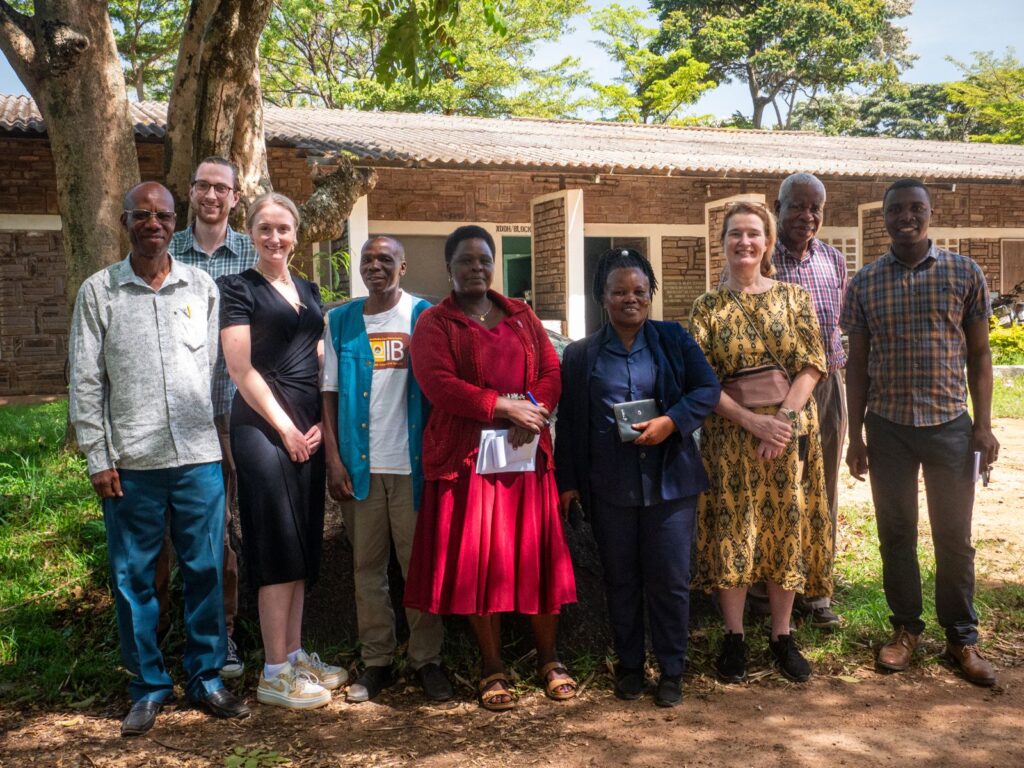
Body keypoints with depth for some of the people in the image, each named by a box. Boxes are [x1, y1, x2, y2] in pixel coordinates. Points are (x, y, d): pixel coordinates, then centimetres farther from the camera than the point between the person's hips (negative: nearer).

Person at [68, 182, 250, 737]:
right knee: (133, 578, 6)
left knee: (205, 571, 6)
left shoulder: (202, 288, 6)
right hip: (130, 462, -1)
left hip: (200, 456, 1)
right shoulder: (98, 292, 3)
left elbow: (221, 367, 7)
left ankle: (206, 678, 21)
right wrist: (97, 457, -3)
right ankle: (148, 688, 21)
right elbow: (86, 382, 2)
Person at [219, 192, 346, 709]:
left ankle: (295, 655, 20)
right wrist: (285, 427, -11)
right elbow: (241, 368, -10)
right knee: (278, 546, -7)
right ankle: (275, 673, 2)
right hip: (263, 427, -7)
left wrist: (322, 423, 4)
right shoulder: (238, 289, -2)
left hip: (310, 428, 7)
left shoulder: (309, 292, 17)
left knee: (303, 545, 10)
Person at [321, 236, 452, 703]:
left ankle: (427, 659, 15)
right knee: (367, 566, 8)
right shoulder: (341, 321, 9)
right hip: (360, 464, 2)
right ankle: (377, 660, 18)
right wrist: (333, 459, -2)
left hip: (412, 462, -2)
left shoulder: (424, 315, 3)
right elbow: (330, 392, 7)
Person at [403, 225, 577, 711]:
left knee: (537, 556, 6)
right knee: (478, 563, 1)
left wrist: (533, 409, -12)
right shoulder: (434, 323, 3)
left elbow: (552, 373, 9)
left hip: (526, 453, 3)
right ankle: (492, 670, 15)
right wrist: (506, 406, -16)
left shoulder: (522, 317, 15)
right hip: (465, 457, -3)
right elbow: (438, 384, -12)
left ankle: (548, 660, 22)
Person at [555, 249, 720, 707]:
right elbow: (569, 423, 8)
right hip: (609, 488, 1)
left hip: (669, 481, -1)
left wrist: (671, 421, -14)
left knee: (670, 579, 3)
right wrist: (568, 481, 6)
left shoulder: (674, 340, 5)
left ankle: (671, 670, 18)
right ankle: (629, 666, 26)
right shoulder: (581, 355, 6)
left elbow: (708, 389, 2)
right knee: (621, 580, 10)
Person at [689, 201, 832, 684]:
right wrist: (754, 421, -16)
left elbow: (811, 365, -2)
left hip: (791, 431, 1)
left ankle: (781, 635, 20)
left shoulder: (793, 297, 5)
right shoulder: (708, 308, 2)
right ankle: (734, 637, 16)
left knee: (787, 529, 7)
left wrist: (784, 418, -15)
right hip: (729, 436, -1)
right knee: (731, 531, 2)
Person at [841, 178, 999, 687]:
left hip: (950, 423, -1)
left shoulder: (964, 273, 1)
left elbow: (979, 353, 3)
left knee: (954, 536, 7)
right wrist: (855, 435, 2)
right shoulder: (863, 283, 3)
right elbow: (857, 363, 5)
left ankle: (962, 638, 21)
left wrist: (984, 425, -3)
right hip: (888, 427, 1)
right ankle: (905, 628, 25)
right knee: (896, 534, 10)